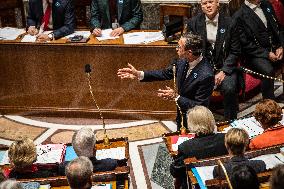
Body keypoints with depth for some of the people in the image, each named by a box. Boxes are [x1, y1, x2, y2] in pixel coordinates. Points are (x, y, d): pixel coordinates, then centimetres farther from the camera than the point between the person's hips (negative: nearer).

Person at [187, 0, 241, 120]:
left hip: (224, 67, 0)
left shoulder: (229, 23, -1)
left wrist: (223, 71, -11)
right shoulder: (193, 23, 3)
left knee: (229, 89, -28)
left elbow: (235, 51, 2)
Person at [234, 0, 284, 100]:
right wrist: (266, 54, -15)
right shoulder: (239, 16, -8)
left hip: (275, 50, 6)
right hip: (255, 54, -6)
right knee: (268, 70, -33)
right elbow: (245, 44, -10)